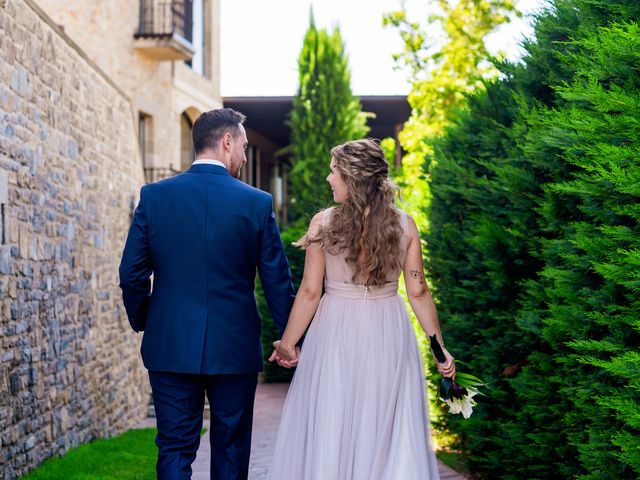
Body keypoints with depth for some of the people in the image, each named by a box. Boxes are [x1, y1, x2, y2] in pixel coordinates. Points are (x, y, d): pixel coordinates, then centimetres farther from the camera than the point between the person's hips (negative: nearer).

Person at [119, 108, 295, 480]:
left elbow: (132, 274, -1)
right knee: (231, 450, 13)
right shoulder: (257, 202, -5)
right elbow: (278, 280, -1)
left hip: (170, 347, 1)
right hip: (235, 348, 0)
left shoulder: (154, 196, -2)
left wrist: (143, 323, 16)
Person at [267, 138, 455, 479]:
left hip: (336, 335, -2)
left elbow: (309, 292, -7)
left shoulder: (324, 223, -9)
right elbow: (418, 292, -2)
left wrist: (287, 343, 4)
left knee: (330, 431, 10)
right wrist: (440, 347, 7)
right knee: (389, 430, 13)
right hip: (389, 336, 2)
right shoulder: (404, 225, -3)